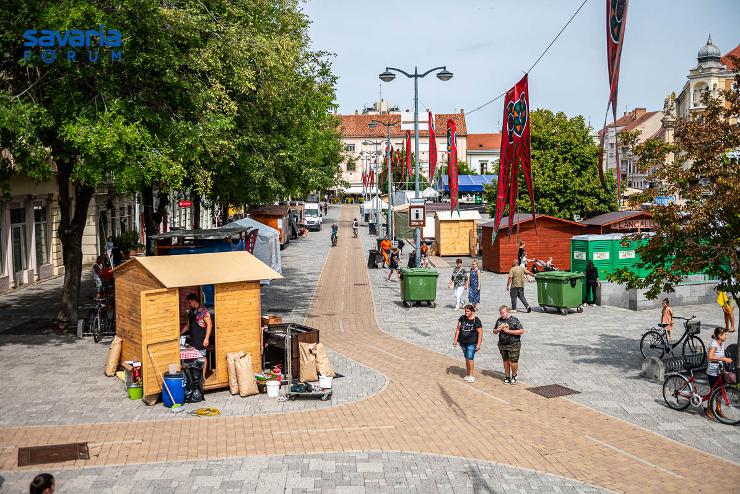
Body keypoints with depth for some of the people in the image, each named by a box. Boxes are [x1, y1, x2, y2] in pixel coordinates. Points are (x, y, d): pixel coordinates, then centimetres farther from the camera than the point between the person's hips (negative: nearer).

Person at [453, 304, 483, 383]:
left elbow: (480, 333, -9)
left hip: (472, 342, -5)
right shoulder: (462, 318, 2)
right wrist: (455, 339, 5)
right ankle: (468, 374, 24)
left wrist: (478, 344, -12)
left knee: (470, 357, -10)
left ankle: (471, 375, 2)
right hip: (463, 342, 5)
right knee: (466, 358, 13)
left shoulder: (476, 320, -10)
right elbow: (458, 329, 9)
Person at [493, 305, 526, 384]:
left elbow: (521, 331, -13)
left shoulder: (514, 320, -7)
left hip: (513, 345, -5)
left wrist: (508, 331, -17)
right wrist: (497, 330, -6)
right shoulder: (499, 320, 9)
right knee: (505, 361, 11)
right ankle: (507, 377, 23)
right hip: (502, 345, 5)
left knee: (513, 362, -4)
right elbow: (494, 331, 19)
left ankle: (514, 376, 18)